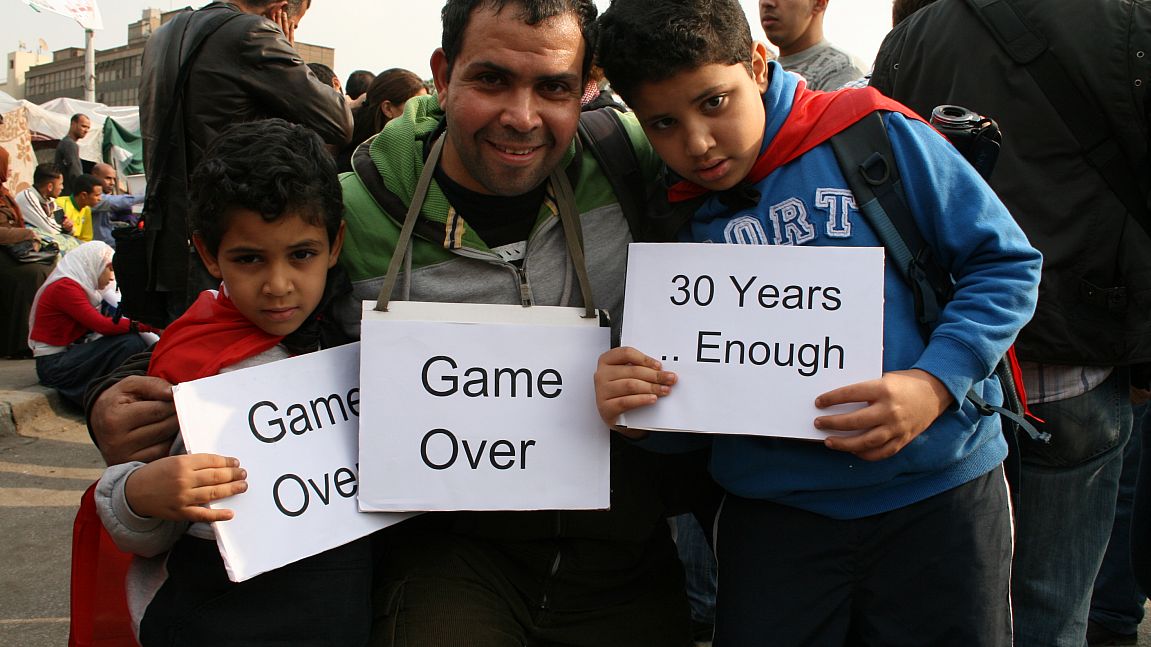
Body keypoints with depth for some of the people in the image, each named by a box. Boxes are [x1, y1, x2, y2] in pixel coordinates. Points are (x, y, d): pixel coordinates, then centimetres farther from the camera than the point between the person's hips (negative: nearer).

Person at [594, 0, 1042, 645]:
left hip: (937, 492, -1)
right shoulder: (671, 221, 1)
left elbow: (1006, 263, -4)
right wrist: (634, 408, -18)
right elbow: (684, 414, 5)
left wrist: (935, 384, -18)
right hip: (771, 512, 2)